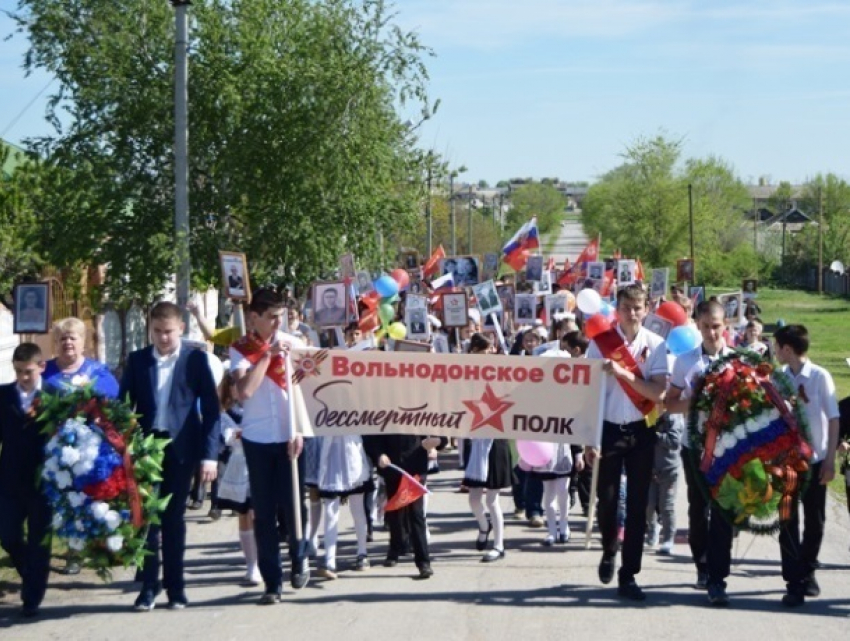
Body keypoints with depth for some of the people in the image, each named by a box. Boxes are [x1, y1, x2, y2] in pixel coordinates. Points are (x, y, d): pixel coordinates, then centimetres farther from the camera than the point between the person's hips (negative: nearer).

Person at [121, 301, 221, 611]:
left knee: (174, 519, 5)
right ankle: (149, 586, 8)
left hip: (180, 449, -1)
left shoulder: (196, 360, 0)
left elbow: (211, 408, -2)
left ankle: (175, 586, 14)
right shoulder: (137, 360, 6)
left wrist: (210, 454, -9)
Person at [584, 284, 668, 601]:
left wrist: (623, 373, -22)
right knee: (607, 499, 4)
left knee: (637, 504, 2)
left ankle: (628, 575, 11)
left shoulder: (655, 345, -3)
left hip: (640, 432, 0)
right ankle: (609, 552, 34)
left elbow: (657, 392, -10)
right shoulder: (600, 343, -3)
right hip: (608, 429, 0)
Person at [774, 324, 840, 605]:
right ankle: (795, 582, 3)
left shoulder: (820, 377, -8)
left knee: (814, 520, 10)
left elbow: (834, 419, -5)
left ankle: (807, 571, 29)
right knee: (787, 521, -1)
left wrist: (830, 459, -8)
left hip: (814, 459, -2)